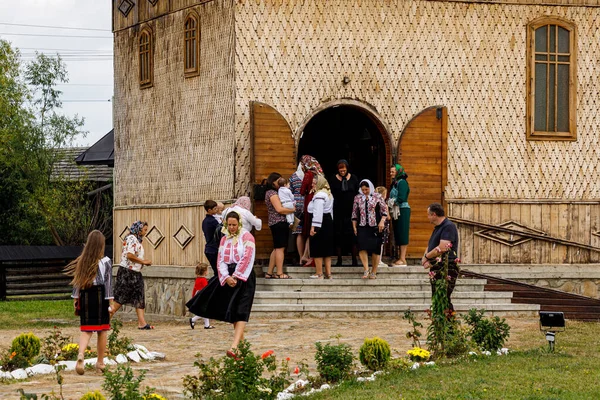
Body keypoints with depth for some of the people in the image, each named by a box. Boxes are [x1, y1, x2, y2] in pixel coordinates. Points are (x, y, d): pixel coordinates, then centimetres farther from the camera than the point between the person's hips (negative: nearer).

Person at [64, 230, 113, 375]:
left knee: (86, 330, 4)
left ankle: (80, 354, -23)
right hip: (100, 296, -2)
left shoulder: (82, 261, 2)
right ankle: (100, 362, 16)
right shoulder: (106, 261, -6)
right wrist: (110, 302, -3)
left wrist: (76, 298, 12)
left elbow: (77, 281, 4)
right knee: (102, 330, 10)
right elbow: (108, 283, -6)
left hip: (85, 296, 2)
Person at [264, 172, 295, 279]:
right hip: (279, 223, -10)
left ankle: (269, 273, 16)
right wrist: (292, 210, -9)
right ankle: (280, 273, -9)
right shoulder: (273, 193, -11)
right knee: (280, 248, -9)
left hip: (274, 223, 10)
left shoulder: (270, 193, 19)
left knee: (277, 248, 14)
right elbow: (279, 209, -19)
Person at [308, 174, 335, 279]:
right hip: (329, 222, 10)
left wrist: (313, 227, -24)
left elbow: (317, 212, -22)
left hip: (320, 223, -10)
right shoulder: (329, 194, 16)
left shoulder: (319, 195, -16)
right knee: (327, 249, 12)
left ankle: (319, 273, -1)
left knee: (318, 249, -3)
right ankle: (328, 273, 13)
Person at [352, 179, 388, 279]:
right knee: (362, 248, -16)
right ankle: (366, 270, -16)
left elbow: (384, 210, 3)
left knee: (375, 250, 1)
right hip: (363, 227, 2)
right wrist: (354, 227, 7)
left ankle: (374, 272, 10)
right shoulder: (357, 198, 9)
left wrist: (382, 222, -10)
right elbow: (354, 214, 13)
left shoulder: (377, 197, 2)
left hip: (375, 227, -2)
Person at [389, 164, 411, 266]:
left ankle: (403, 259, -10)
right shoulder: (395, 183, 18)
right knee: (398, 235, 9)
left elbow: (401, 198, -18)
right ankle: (400, 258, 11)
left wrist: (392, 202, -7)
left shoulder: (402, 182, -9)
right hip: (396, 211, 9)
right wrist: (389, 203, 1)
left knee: (402, 235, -9)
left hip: (402, 211, -9)